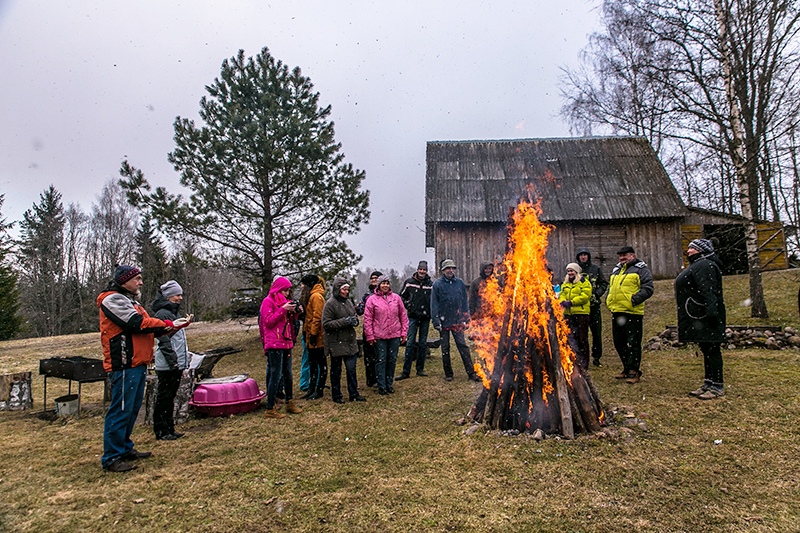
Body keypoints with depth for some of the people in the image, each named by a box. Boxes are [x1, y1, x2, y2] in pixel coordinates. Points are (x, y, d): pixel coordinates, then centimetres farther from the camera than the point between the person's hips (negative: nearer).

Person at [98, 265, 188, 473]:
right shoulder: (112, 299, -9)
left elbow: (149, 328, 18)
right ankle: (111, 458, 4)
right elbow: (136, 323, -20)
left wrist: (175, 326, 4)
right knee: (121, 411, -5)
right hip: (124, 365, -10)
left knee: (132, 409, 16)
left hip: (138, 364, 10)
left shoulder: (130, 301, 22)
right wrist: (167, 324, -11)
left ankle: (125, 449, 27)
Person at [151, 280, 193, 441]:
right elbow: (164, 341, -19)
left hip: (177, 363, 10)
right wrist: (172, 361, -22)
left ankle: (169, 429, 22)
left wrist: (185, 360, 21)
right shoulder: (162, 314, -12)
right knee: (163, 397, -1)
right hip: (166, 366, -10)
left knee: (170, 397, 15)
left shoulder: (174, 312, 18)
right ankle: (161, 432, 8)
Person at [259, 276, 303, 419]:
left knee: (288, 374, 14)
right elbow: (268, 322, -13)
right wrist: (283, 310, -17)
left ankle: (289, 403, 25)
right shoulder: (268, 301, -5)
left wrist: (295, 313, 5)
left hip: (286, 343, 8)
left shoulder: (284, 301, 19)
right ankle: (270, 409, -2)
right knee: (276, 375, -8)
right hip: (274, 343, -8)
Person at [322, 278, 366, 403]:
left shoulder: (349, 302, 10)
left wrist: (355, 320, -1)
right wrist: (345, 322, -20)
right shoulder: (330, 304, -10)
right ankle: (336, 395, 21)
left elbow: (354, 316, 24)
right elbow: (326, 323, -16)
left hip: (350, 342, 6)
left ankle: (354, 393, 22)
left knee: (352, 369, 10)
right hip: (336, 343, -6)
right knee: (336, 370, 8)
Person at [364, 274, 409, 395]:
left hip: (395, 335, 3)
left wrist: (404, 332, 5)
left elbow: (403, 316, 10)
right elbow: (367, 319, -1)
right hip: (379, 336, -2)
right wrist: (369, 336, -5)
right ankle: (381, 386, 12)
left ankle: (389, 384, 22)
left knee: (392, 360, 9)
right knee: (381, 361, 2)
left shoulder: (396, 298, 6)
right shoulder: (372, 300, -1)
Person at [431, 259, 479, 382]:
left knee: (463, 345, -2)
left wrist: (465, 319, 7)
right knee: (445, 348, 7)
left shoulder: (459, 283, 7)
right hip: (444, 321, -1)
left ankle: (471, 372, 2)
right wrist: (436, 321, -8)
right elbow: (434, 304, -2)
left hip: (457, 321, 2)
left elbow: (465, 302, 12)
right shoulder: (437, 284, -2)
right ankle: (448, 374, 18)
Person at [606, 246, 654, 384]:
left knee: (633, 343, -4)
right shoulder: (616, 270, 21)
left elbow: (648, 289, -10)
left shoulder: (641, 269, -2)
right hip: (616, 312, 8)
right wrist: (608, 300, 13)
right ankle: (627, 369, 27)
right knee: (619, 342, 13)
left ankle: (634, 372, 5)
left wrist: (634, 300, -19)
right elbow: (610, 287, 30)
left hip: (633, 312, -8)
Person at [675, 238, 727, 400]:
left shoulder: (705, 265, -13)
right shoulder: (697, 265, 21)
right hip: (699, 317, 11)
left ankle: (717, 387, 1)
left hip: (705, 317, -11)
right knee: (706, 350, 14)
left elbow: (709, 291, -23)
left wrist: (712, 312, -30)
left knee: (711, 349, -5)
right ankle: (708, 384, 21)